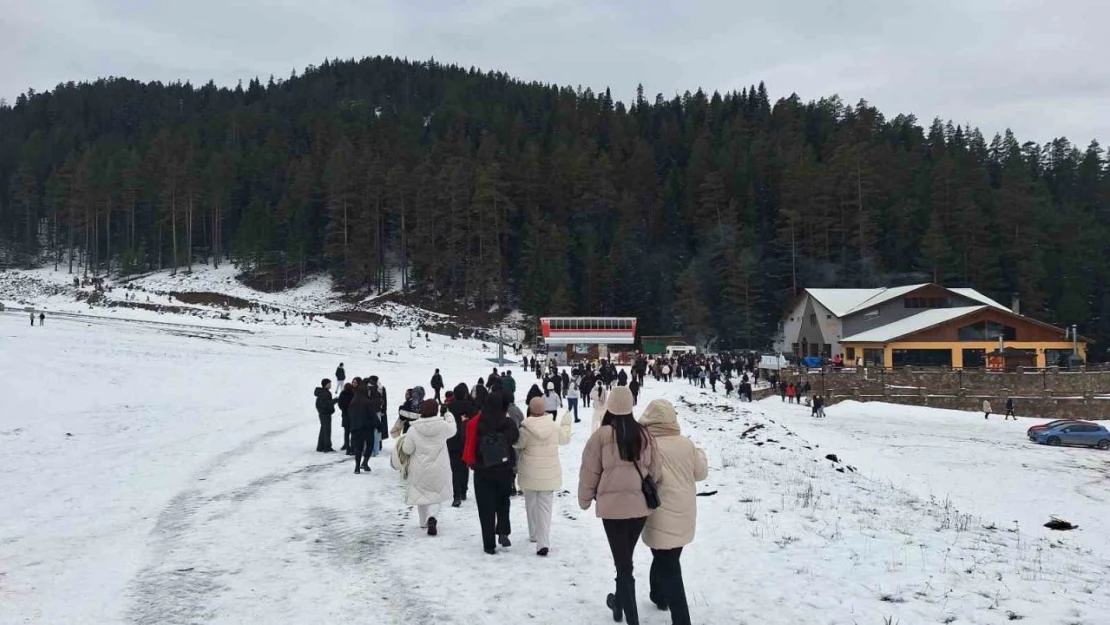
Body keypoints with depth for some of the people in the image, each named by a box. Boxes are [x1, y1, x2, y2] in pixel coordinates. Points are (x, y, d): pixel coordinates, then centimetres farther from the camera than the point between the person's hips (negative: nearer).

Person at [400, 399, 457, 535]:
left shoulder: (413, 430, -13)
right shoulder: (443, 426, -11)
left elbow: (407, 449, -8)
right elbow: (452, 430, 11)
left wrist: (404, 441, 14)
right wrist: (449, 417, 30)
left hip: (419, 470, 0)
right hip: (438, 469, 0)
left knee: (421, 493, 19)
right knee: (435, 493, 11)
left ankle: (424, 521, 29)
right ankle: (431, 517, -14)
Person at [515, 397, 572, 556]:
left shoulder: (526, 430, -16)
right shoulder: (554, 427, -5)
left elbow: (517, 443, -5)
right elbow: (565, 438, 14)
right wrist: (566, 423, 31)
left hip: (530, 475, -1)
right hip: (549, 475, 1)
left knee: (531, 504, 20)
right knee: (545, 507, 2)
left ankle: (534, 534, 34)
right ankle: (543, 542, -9)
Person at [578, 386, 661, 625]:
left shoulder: (602, 434, -11)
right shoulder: (644, 434, -2)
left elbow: (589, 471, -4)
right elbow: (655, 471, 4)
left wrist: (585, 499, 11)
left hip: (612, 505, -4)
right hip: (639, 505, 4)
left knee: (622, 563, 2)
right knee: (625, 558, 23)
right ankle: (619, 601, 41)